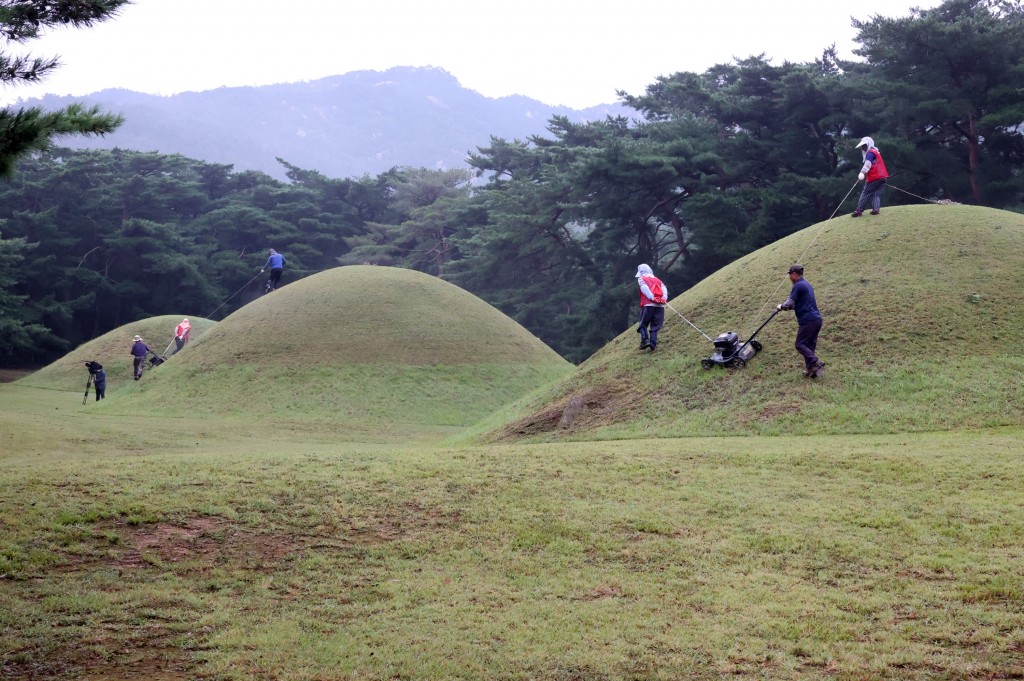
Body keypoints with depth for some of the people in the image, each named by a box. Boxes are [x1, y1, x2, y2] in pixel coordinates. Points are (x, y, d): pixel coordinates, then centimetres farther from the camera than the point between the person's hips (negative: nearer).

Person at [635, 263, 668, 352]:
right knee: (655, 326, 7)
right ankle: (653, 344, -5)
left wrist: (652, 298, -17)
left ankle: (645, 340, -15)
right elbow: (664, 289, 9)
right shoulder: (658, 280, 27)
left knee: (643, 324, 4)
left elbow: (645, 289, -6)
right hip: (660, 306, 4)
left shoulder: (641, 279, 13)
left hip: (648, 305, -4)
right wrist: (664, 298, -6)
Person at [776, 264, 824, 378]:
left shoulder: (798, 286, -10)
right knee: (809, 346, 12)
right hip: (817, 319, 9)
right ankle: (811, 370, 10)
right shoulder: (808, 285, 20)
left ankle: (816, 363, -18)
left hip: (807, 320, -9)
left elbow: (789, 303, -12)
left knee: (800, 345, -5)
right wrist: (786, 306, 25)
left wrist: (781, 307, 7)